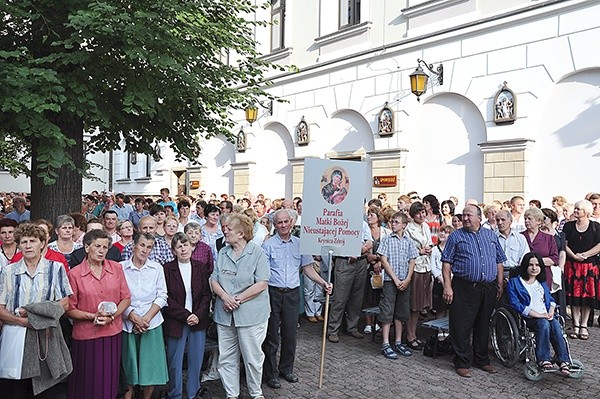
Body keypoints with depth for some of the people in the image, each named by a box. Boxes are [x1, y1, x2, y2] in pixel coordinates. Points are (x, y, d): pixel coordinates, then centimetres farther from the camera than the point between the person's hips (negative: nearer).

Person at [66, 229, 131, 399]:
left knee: (109, 380, 12)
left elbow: (126, 298, 5)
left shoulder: (116, 268, 2)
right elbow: (69, 309, -4)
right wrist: (93, 316, -16)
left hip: (113, 333, 2)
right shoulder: (74, 274, -6)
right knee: (86, 382, 10)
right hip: (85, 335, -2)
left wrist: (112, 316, -10)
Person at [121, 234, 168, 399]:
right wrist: (134, 317, -14)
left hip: (151, 323, 1)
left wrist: (146, 318, -10)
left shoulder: (157, 268, 2)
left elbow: (162, 297, 0)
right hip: (127, 323, -1)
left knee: (151, 362, 3)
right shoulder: (121, 268, -2)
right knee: (129, 360, 9)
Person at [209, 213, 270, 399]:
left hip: (251, 313, -5)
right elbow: (214, 280, 7)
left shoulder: (257, 253, -9)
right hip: (225, 314, 5)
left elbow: (261, 284, -14)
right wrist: (225, 297, -12)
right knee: (226, 357, 12)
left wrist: (237, 299, -16)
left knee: (253, 356, 6)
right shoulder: (223, 253, 8)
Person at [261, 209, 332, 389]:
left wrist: (323, 282, -2)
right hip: (273, 293, -3)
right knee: (272, 335, 6)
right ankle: (271, 373, 19)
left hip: (292, 293, 3)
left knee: (290, 334, 12)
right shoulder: (268, 245, -5)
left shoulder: (299, 244, 7)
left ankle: (286, 369, 31)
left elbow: (307, 267, 11)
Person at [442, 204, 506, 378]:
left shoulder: (491, 236, 14)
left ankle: (482, 360, 28)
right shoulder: (456, 236, 2)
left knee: (484, 326, 15)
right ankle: (462, 363, 10)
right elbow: (447, 263, -3)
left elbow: (499, 262, 16)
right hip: (464, 288, -4)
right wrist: (447, 286, -11)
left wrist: (500, 285, 9)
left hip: (488, 289, 4)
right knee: (461, 327, -2)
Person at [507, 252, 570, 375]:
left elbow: (550, 300, 20)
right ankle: (543, 360, -34)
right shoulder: (514, 282, 5)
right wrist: (538, 315, -14)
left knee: (555, 324, -29)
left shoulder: (542, 283, 26)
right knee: (544, 323, -34)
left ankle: (563, 361, -33)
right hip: (528, 318, -4)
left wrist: (550, 313, -4)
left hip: (546, 316, 4)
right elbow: (516, 305, -6)